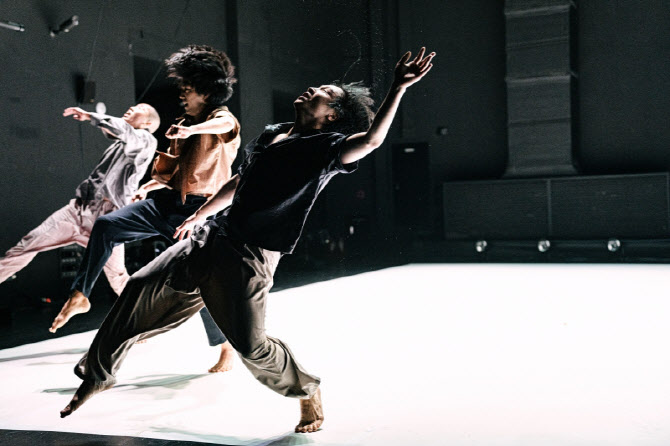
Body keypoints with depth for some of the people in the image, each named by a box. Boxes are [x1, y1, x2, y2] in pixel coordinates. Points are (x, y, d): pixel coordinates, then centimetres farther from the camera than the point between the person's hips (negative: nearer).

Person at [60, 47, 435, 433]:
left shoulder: (325, 147, -7)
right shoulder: (272, 134, 16)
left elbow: (370, 140, -28)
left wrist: (398, 89, -35)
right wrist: (199, 215, 35)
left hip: (249, 259, -8)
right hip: (213, 238, 8)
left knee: (252, 346, -11)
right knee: (141, 288, 4)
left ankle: (308, 391, 19)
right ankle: (99, 373, 20)